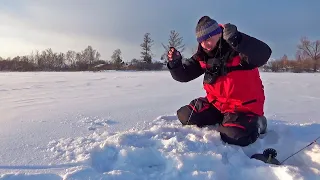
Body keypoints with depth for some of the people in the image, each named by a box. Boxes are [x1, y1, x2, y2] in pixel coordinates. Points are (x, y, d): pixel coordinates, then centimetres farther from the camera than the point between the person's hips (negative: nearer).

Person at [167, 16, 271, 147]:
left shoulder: (238, 48, -20)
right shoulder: (203, 56, -2)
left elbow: (263, 55, -40)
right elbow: (183, 75, -1)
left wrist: (237, 39, -54)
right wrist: (175, 63, -23)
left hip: (245, 106, -6)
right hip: (217, 103, 7)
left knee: (234, 136, -29)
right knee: (185, 116, 3)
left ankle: (257, 123, 6)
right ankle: (225, 118, 17)